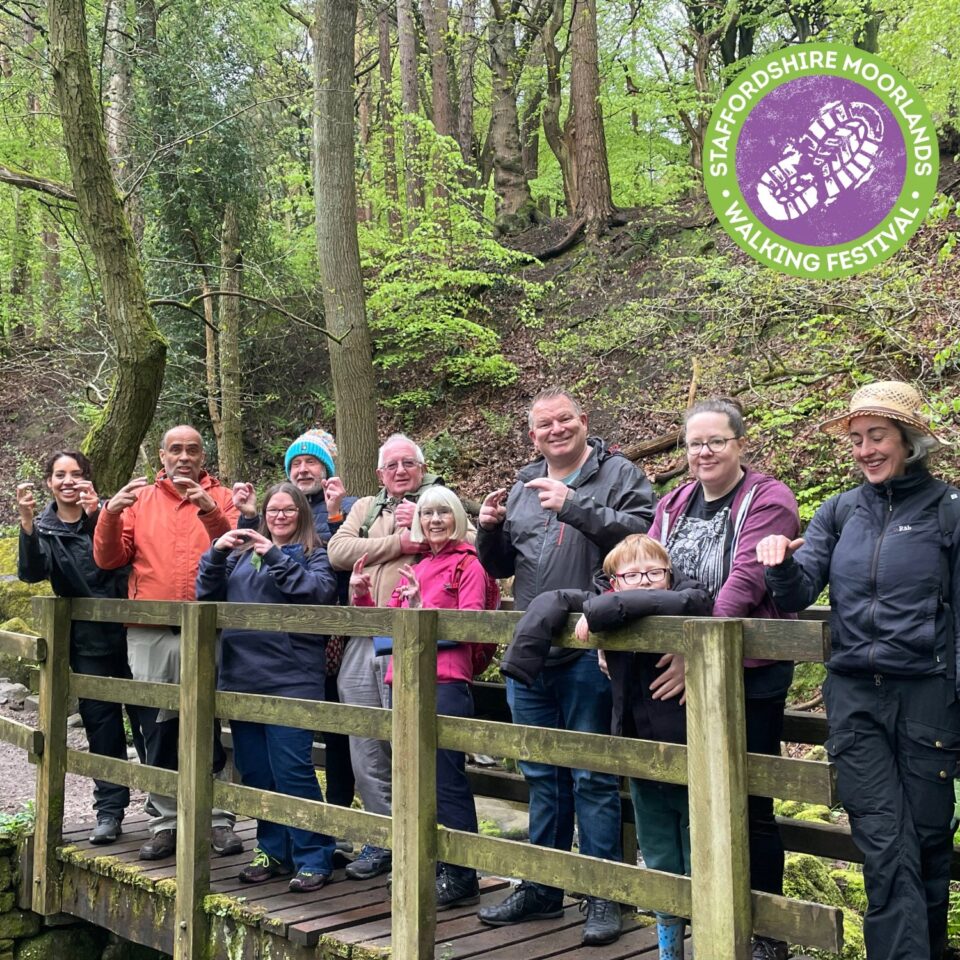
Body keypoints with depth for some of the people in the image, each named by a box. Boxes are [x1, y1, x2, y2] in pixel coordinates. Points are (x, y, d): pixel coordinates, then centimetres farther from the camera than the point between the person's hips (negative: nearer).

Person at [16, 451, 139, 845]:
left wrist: (96, 514, -31)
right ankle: (109, 809, 15)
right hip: (88, 640, 2)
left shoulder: (105, 513, -1)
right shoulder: (44, 528, 6)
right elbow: (32, 572, -11)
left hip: (127, 630, -2)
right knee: (101, 723, 6)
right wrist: (27, 522, -23)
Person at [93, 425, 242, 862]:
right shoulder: (140, 499, 12)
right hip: (149, 636, 2)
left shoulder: (221, 498, 6)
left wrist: (210, 512, -21)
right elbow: (109, 560, 5)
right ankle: (166, 822, 18)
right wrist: (111, 513, -11)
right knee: (157, 733, 8)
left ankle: (219, 820, 11)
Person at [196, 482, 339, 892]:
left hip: (290, 681, -5)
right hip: (242, 677, 5)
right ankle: (273, 850, 26)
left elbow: (318, 592, -14)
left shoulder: (314, 556, 5)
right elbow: (207, 594, 11)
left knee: (292, 772, -7)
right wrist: (216, 552, -4)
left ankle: (313, 858, 5)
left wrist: (274, 556, -15)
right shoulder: (243, 554, 17)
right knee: (255, 773, 12)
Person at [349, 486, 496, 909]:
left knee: (447, 781, -5)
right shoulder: (412, 570, 20)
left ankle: (461, 878, 3)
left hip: (445, 683, -7)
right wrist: (362, 596, 9)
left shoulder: (468, 566, 0)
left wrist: (422, 607, -20)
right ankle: (433, 868, 25)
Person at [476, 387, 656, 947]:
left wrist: (574, 506, -21)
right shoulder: (524, 486, 17)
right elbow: (500, 566, 21)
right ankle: (542, 889, 27)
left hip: (588, 653, -6)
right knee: (542, 775, 15)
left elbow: (642, 533, -17)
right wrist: (491, 529, 1)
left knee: (592, 777, 1)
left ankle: (603, 896, 13)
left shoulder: (619, 474, 0)